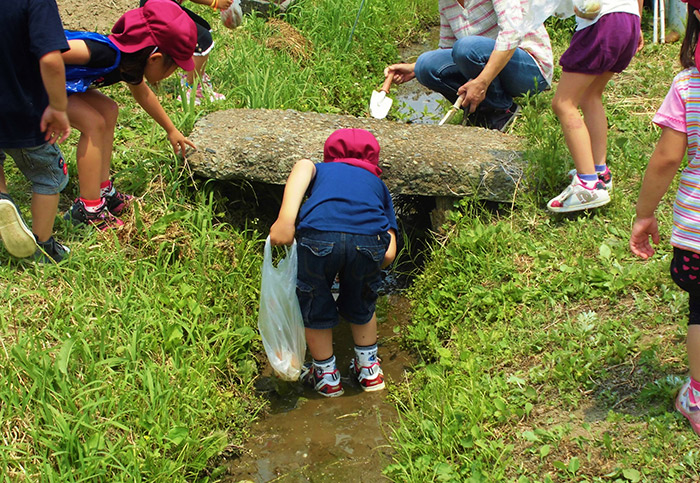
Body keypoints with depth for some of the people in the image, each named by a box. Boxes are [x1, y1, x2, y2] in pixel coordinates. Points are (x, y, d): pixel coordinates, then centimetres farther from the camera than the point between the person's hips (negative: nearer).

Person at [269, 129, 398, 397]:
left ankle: (326, 377, 40)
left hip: (320, 233, -2)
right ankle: (369, 370, 46)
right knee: (361, 305, 31)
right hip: (369, 239, 2)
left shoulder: (321, 170, 35)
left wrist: (286, 218, -9)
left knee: (314, 308, 25)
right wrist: (354, 271, 39)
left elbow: (303, 166, 4)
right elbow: (389, 254, 22)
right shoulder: (378, 184, 37)